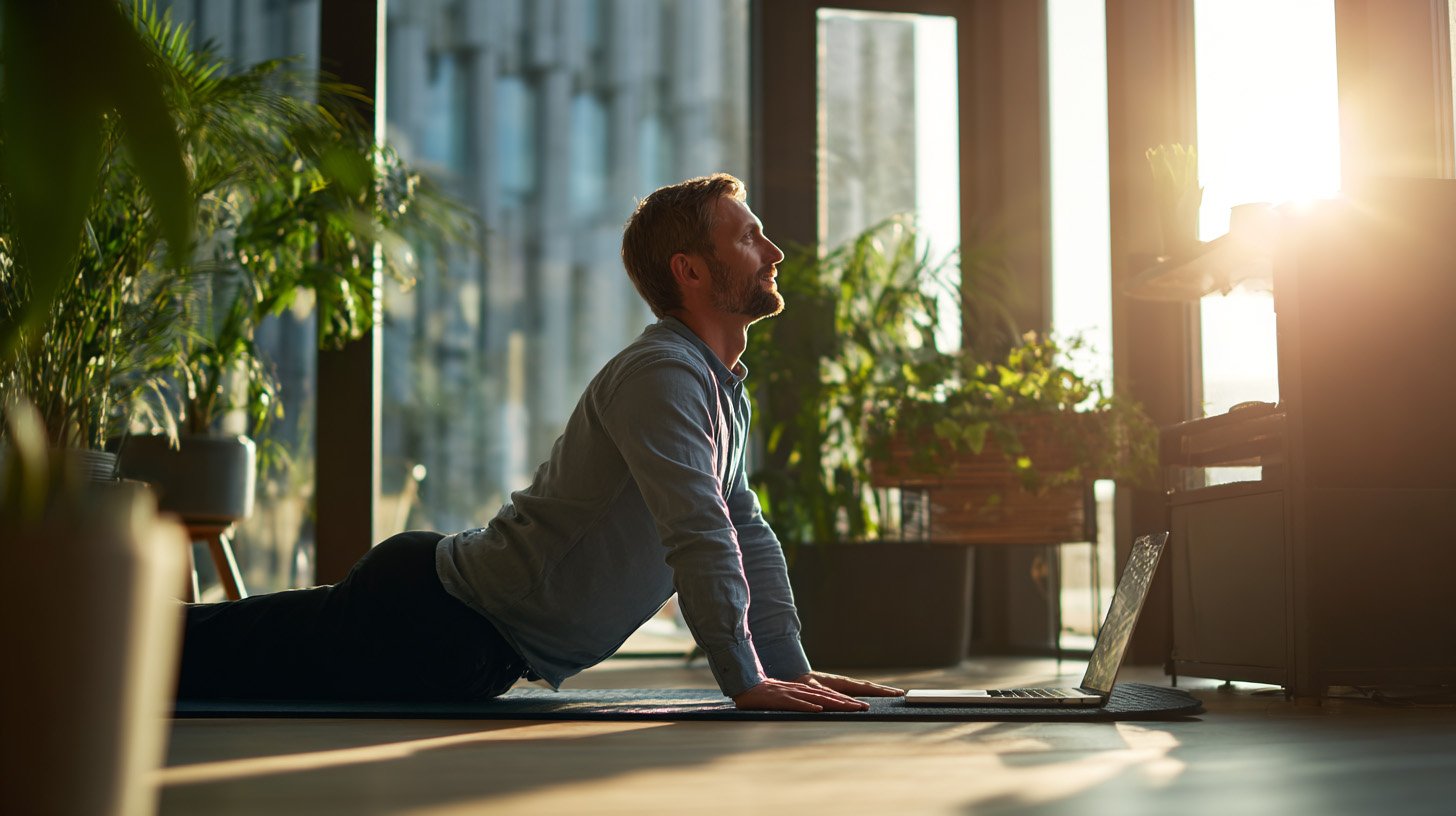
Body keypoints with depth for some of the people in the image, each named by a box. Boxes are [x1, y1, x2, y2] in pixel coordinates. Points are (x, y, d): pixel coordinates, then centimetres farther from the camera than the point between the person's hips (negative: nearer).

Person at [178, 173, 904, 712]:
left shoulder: (726, 389, 11)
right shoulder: (660, 373, -20)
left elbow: (749, 533, 16)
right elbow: (697, 536, -27)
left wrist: (792, 667, 10)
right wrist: (745, 682, -26)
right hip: (435, 624, -9)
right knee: (219, 656, -2)